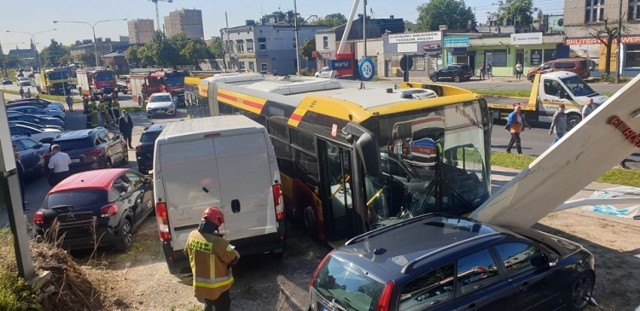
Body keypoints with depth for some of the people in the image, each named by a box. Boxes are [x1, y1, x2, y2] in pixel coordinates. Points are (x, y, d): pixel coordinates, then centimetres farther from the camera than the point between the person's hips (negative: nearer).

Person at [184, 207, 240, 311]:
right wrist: (231, 249, 2)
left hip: (200, 284, 7)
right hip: (217, 287, -6)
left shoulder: (192, 235, -9)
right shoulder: (218, 242, -31)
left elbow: (187, 252, 11)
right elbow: (234, 259, -17)